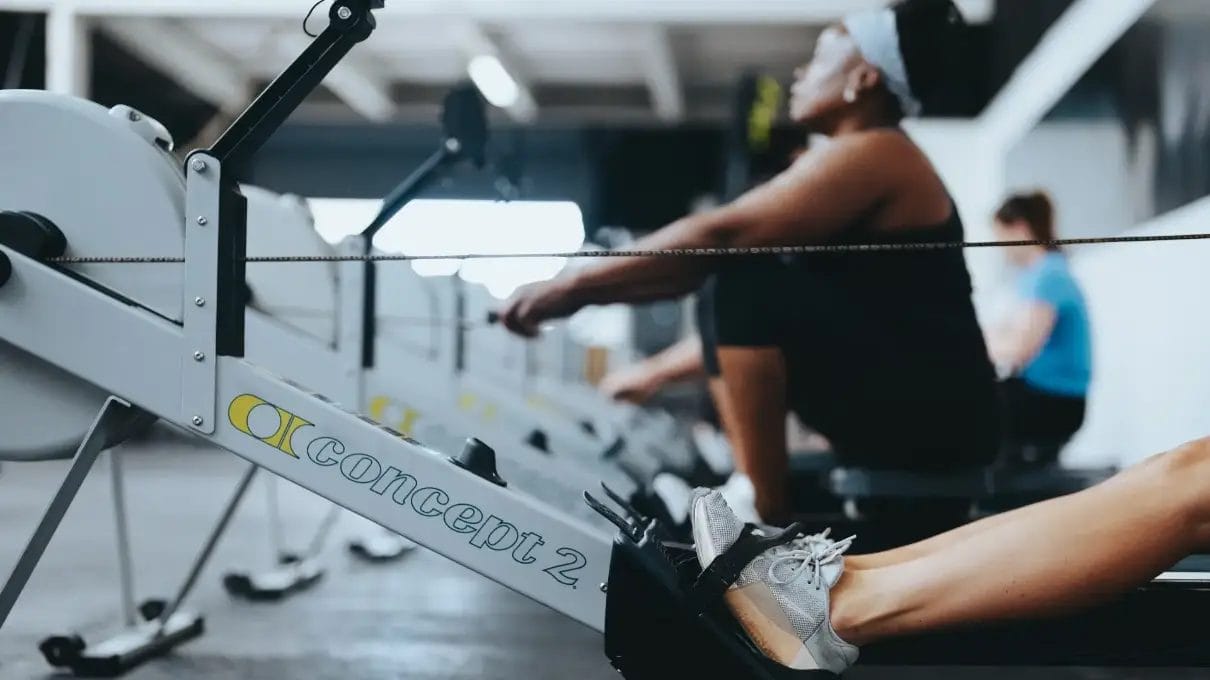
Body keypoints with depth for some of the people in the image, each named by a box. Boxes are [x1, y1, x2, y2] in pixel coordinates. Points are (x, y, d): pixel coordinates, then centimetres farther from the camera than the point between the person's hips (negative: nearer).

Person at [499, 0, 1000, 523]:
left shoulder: (871, 154, -11)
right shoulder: (868, 163, 18)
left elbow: (719, 235, -19)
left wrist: (575, 286, -16)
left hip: (928, 417, -10)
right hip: (902, 410, 10)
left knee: (748, 284, -20)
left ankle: (762, 511, -18)